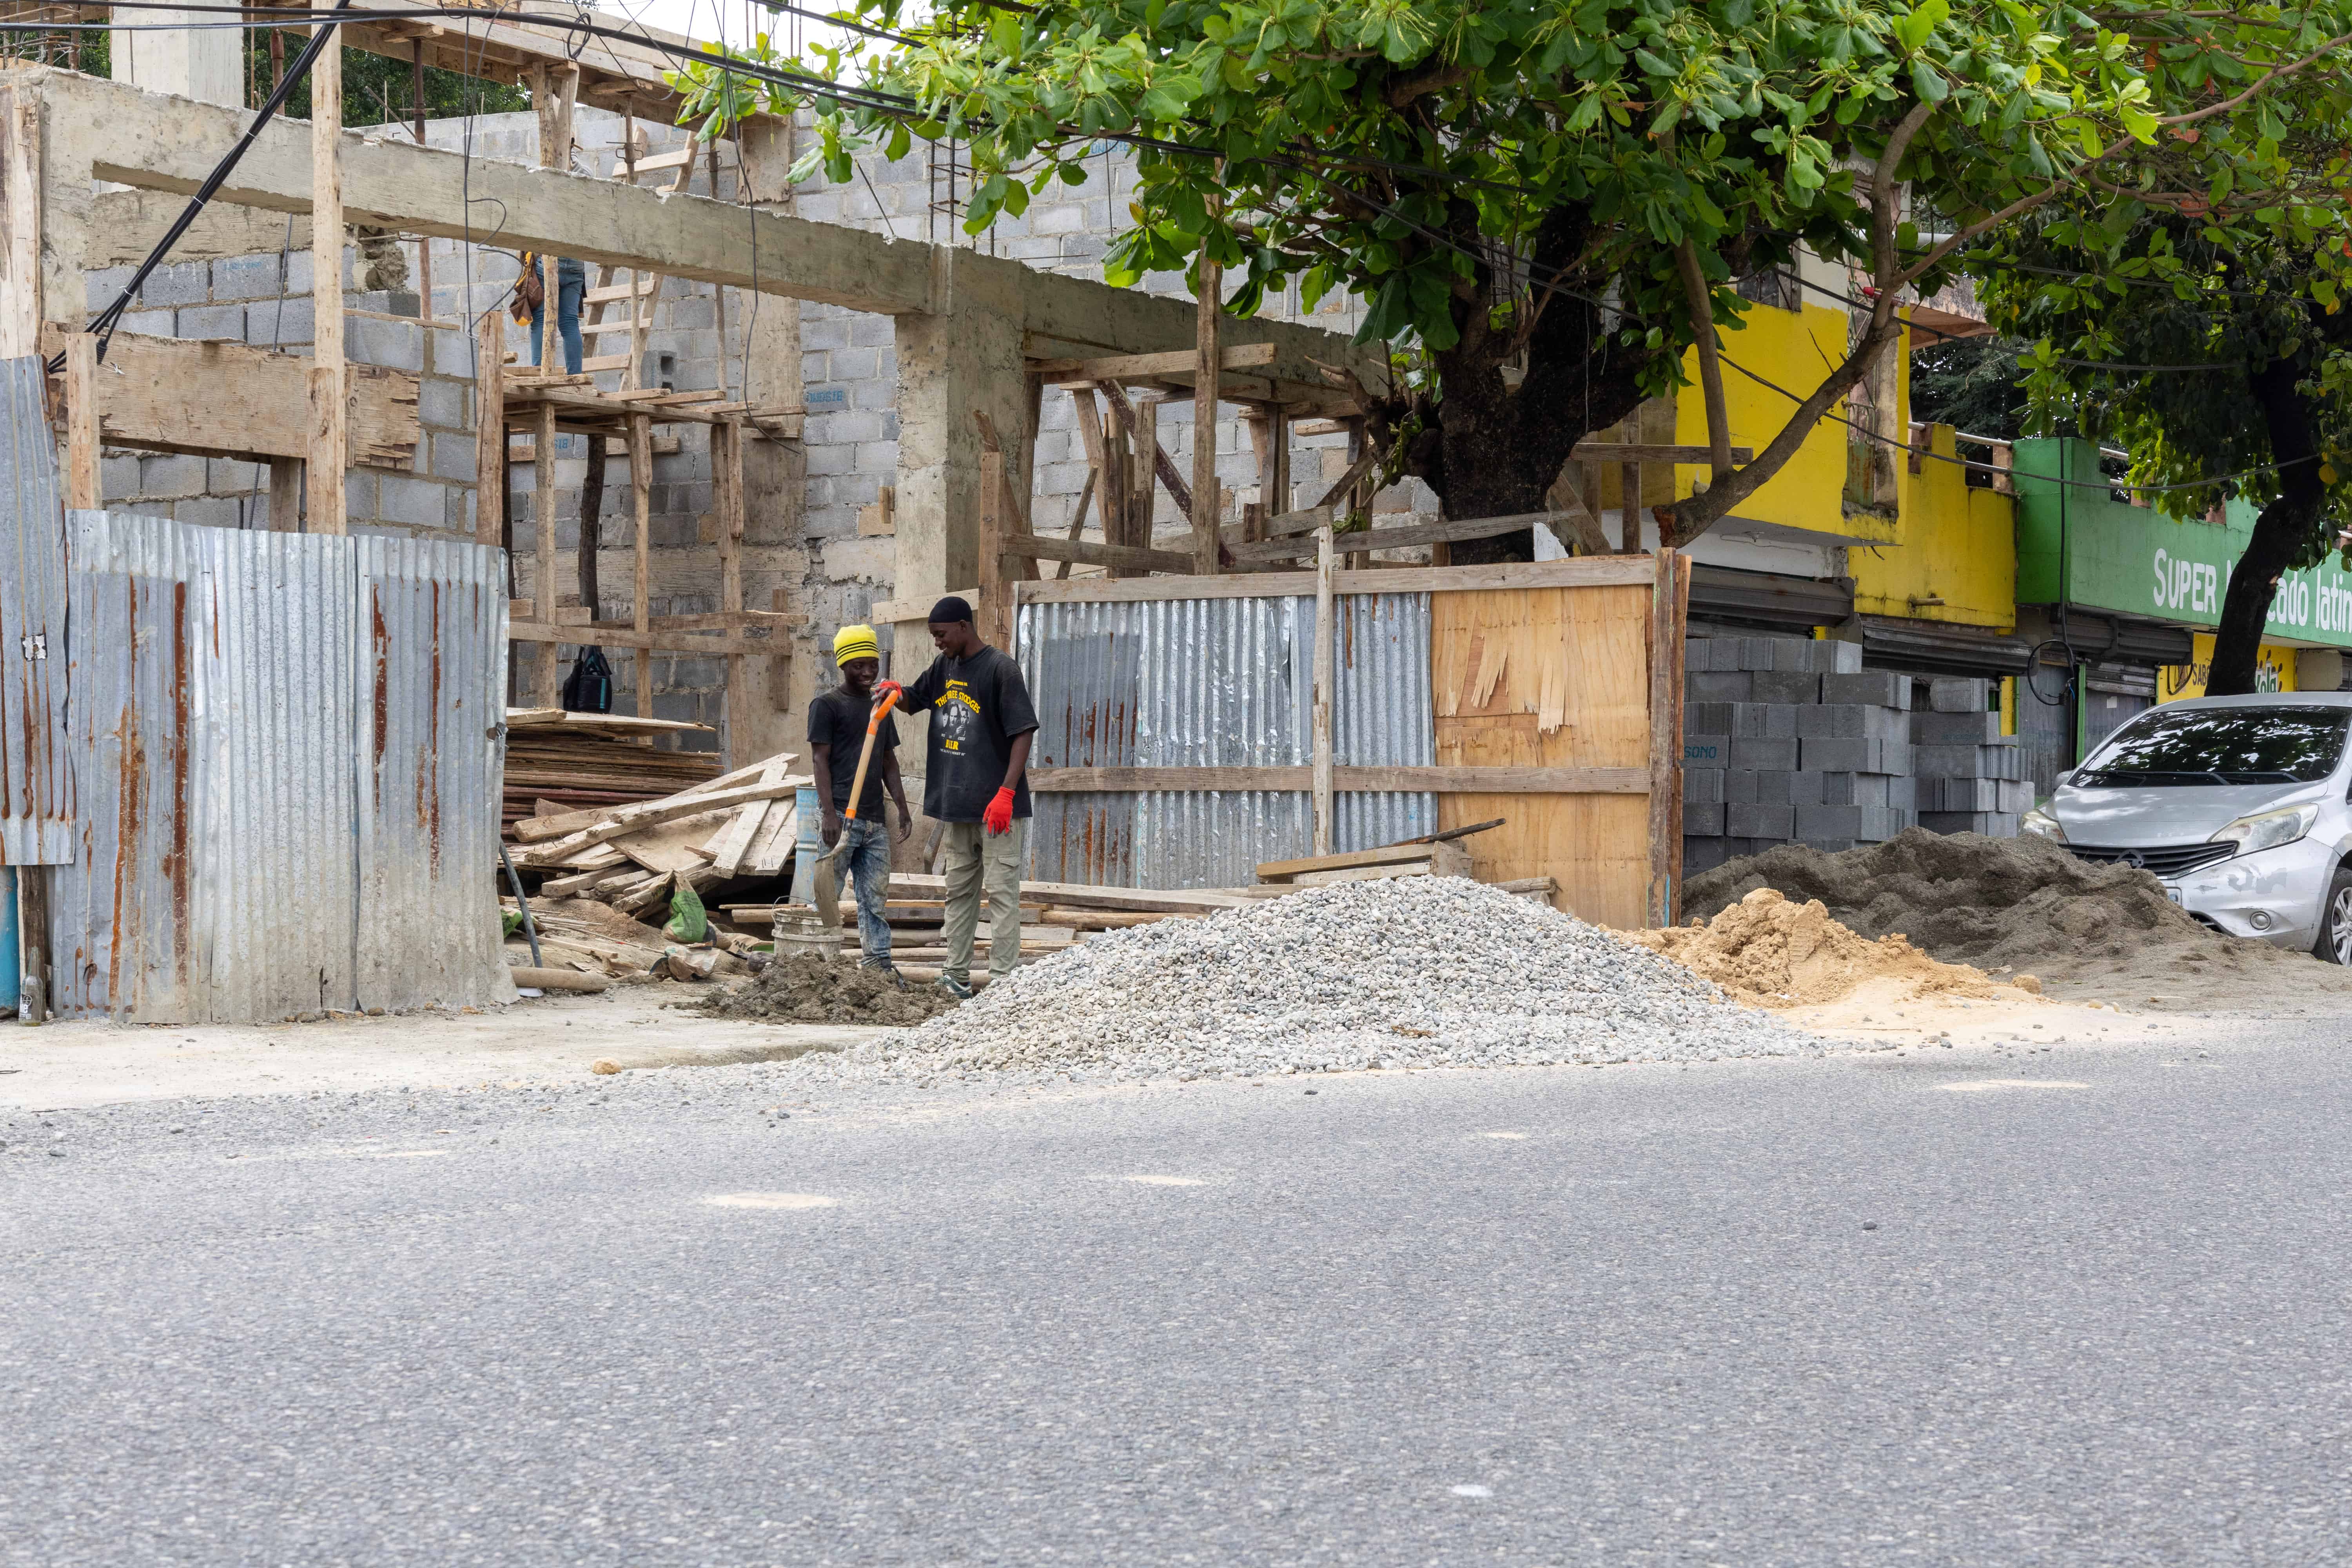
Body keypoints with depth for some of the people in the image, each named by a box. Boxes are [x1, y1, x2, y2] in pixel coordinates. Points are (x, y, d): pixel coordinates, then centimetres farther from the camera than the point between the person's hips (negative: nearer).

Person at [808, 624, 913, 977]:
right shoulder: (827, 705, -3)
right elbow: (821, 760, -8)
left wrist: (902, 807, 11)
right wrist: (830, 813, -16)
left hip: (874, 819, 7)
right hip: (842, 815, -7)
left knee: (876, 897, 6)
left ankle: (877, 963, 8)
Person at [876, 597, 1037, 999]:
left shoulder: (1000, 669, -11)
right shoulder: (945, 667, 12)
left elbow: (1024, 732, -15)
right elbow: (914, 700, 28)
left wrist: (1006, 792, -22)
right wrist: (895, 692, 2)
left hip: (997, 806, -8)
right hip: (958, 804, 8)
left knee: (1001, 891, -7)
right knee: (959, 891, 12)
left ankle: (1001, 983, -9)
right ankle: (957, 977, 18)